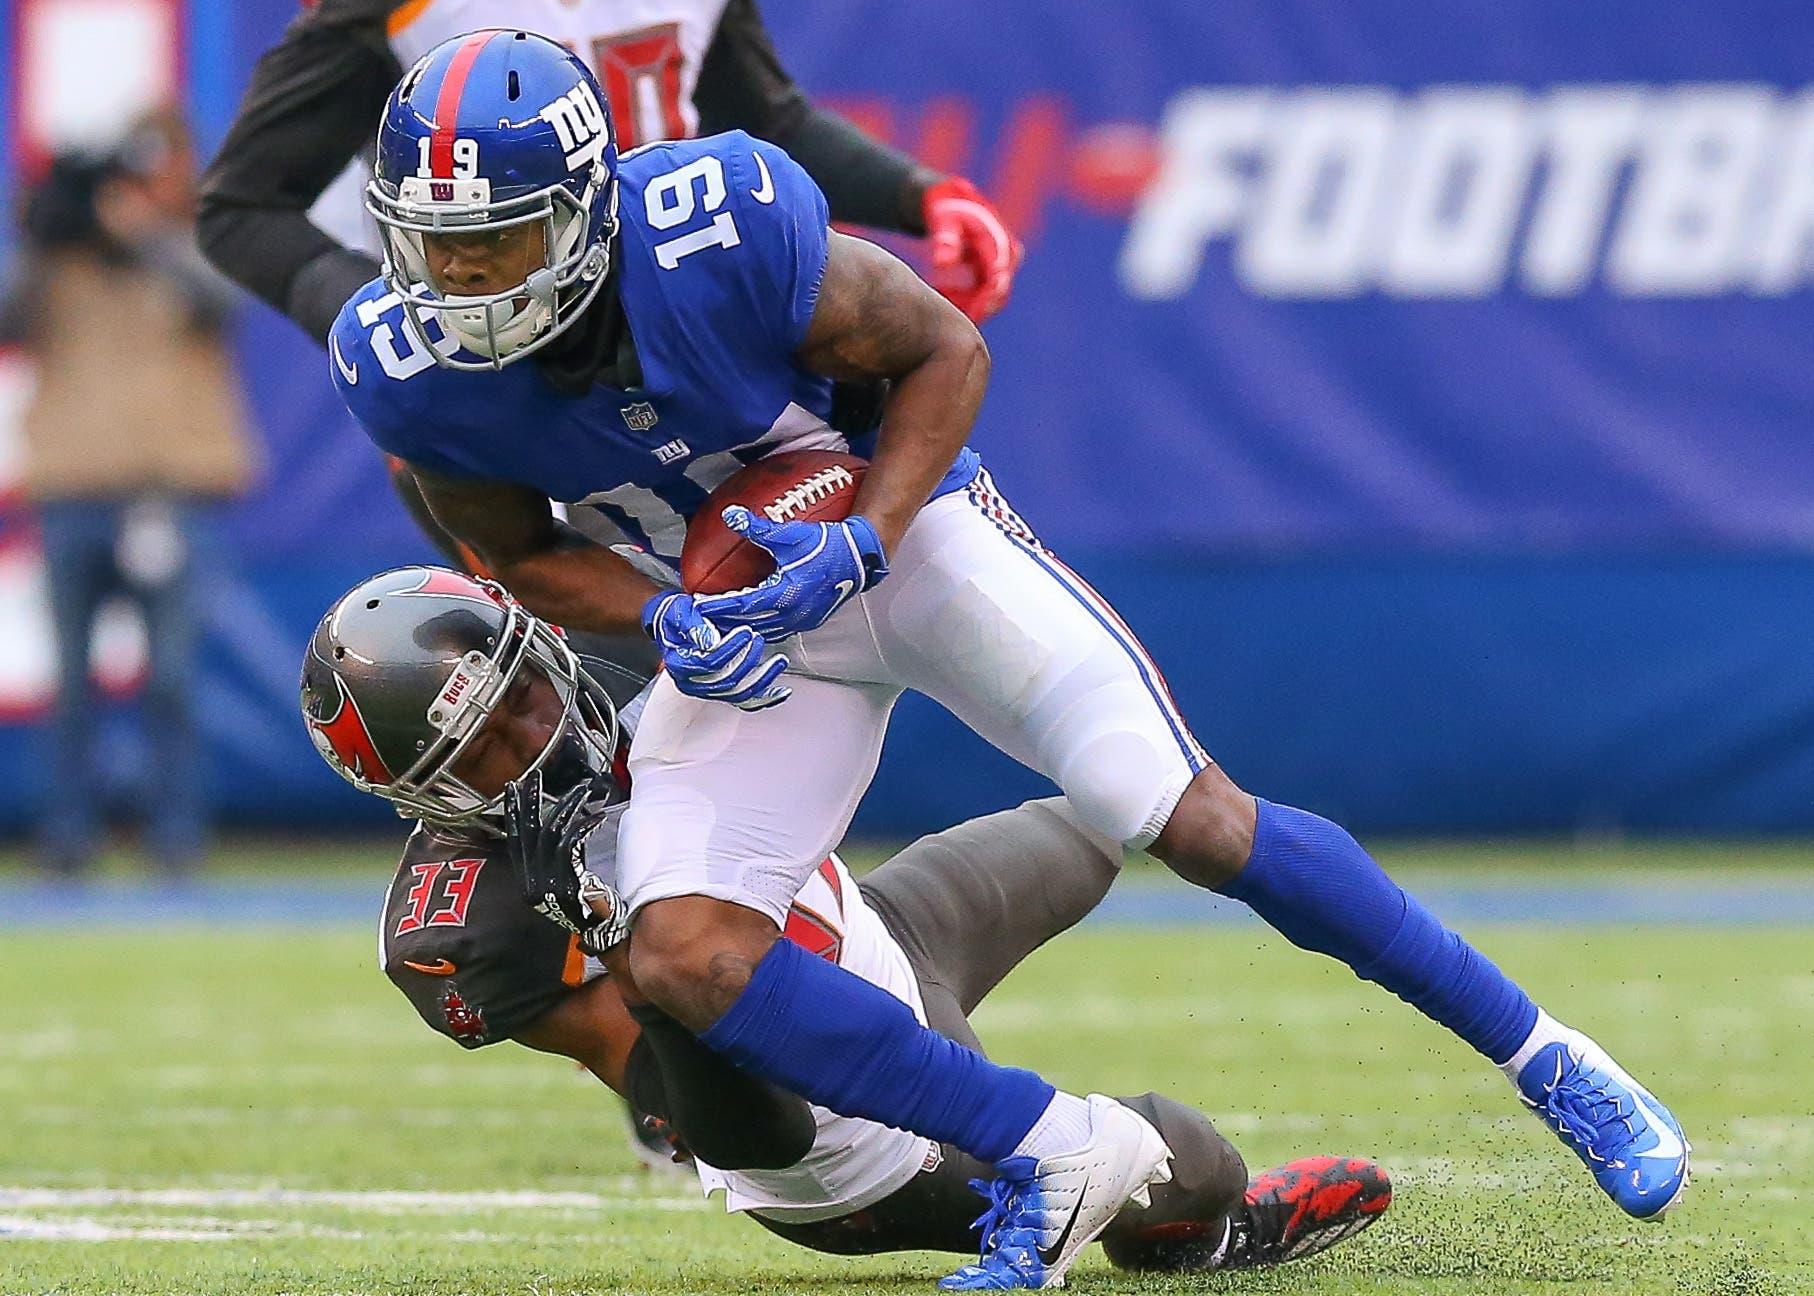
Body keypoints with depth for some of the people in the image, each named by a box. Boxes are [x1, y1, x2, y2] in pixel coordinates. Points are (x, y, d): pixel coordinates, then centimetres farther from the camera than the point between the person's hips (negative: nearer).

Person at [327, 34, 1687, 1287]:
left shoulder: (721, 233, -32)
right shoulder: (411, 369, -21)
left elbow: (943, 352, -15)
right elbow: (526, 555, -2)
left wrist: (861, 544, -28)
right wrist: (665, 619, -22)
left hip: (904, 522, -4)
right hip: (742, 610, 4)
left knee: (1195, 825, -12)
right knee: (685, 958, -17)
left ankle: (1542, 1055, 4)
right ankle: (1055, 1154, -4)